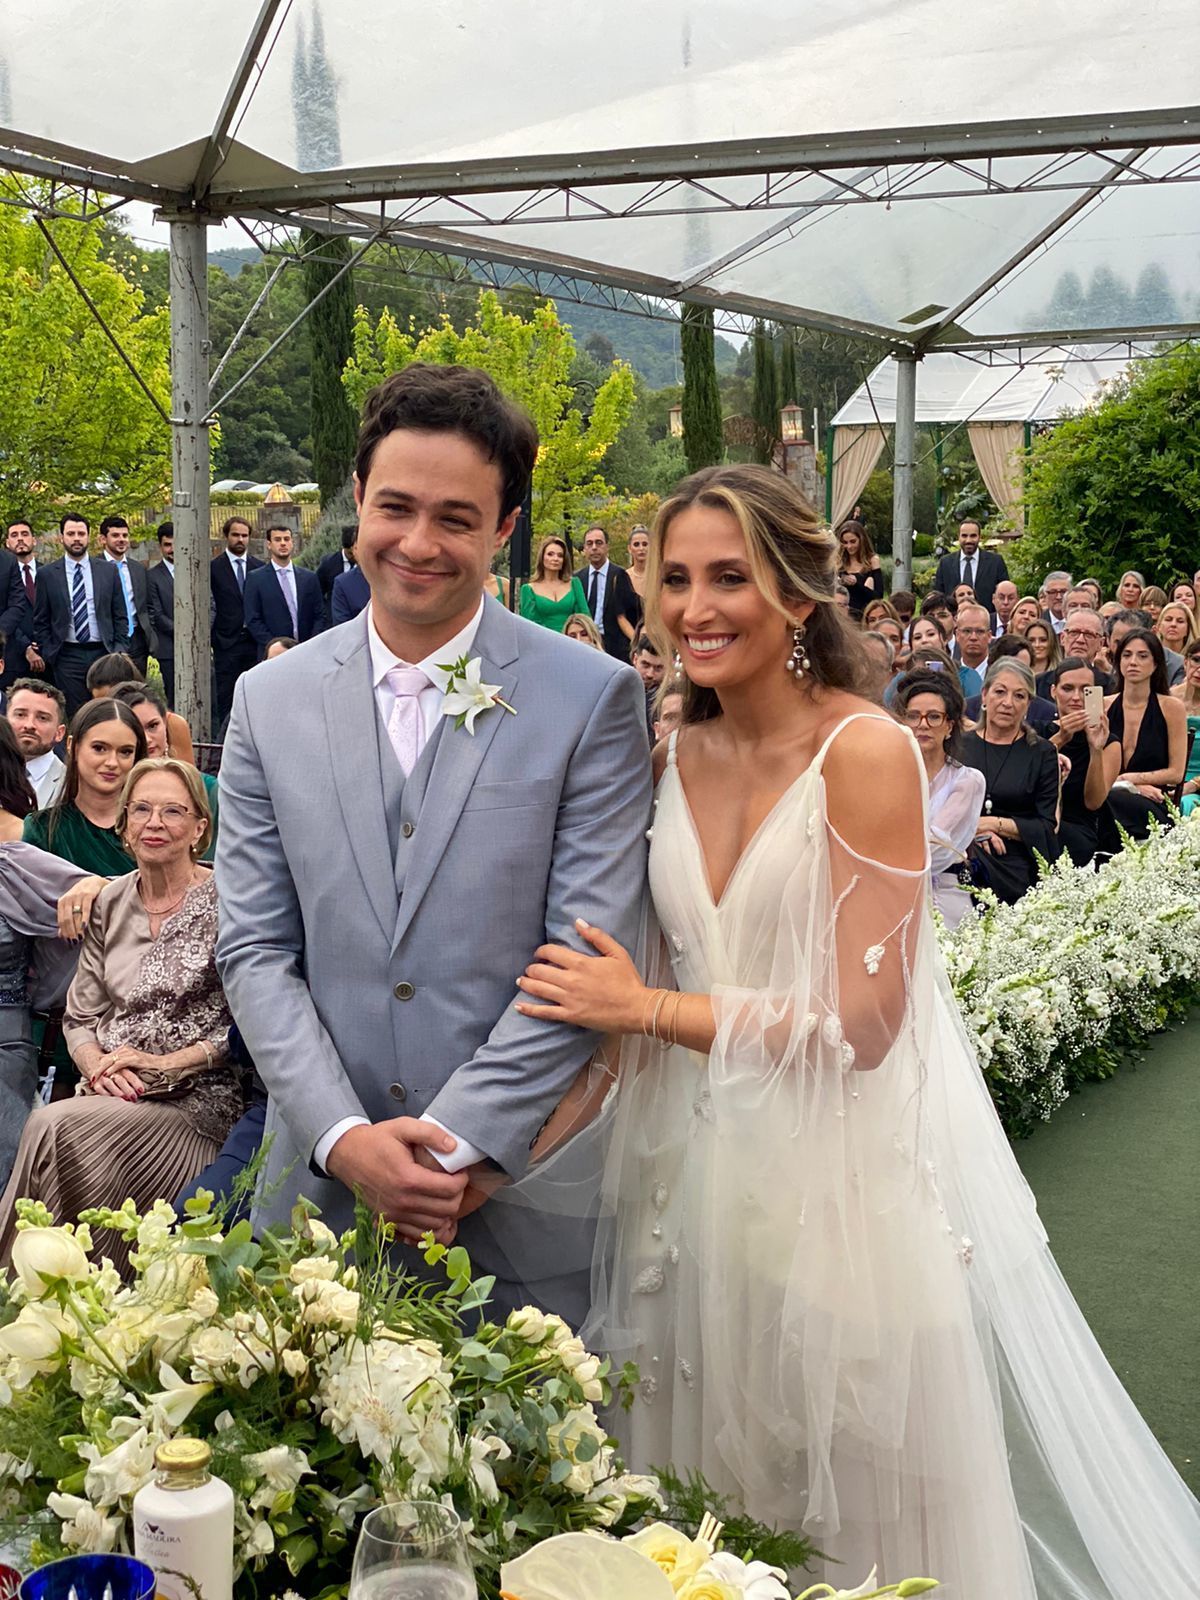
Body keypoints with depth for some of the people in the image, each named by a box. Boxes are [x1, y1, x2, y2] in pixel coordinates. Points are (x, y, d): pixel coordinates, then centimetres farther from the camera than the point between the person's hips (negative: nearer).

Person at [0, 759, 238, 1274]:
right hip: (111, 1095, 4)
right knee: (55, 1131, -29)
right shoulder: (110, 904, 13)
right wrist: (99, 1067, -5)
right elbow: (79, 1016, 15)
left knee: (54, 1129, -28)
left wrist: (167, 1064, -13)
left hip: (195, 1101, -4)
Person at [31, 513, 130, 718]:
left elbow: (120, 616, 9)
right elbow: (41, 621, 7)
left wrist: (119, 652, 1)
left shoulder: (108, 570, 8)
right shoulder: (48, 574, 5)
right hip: (67, 656, -1)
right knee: (73, 717, 0)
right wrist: (48, 655, 0)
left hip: (103, 653, 1)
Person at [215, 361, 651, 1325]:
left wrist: (457, 1142, -14)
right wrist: (345, 1138, -10)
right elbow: (256, 950, 2)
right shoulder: (270, 703, 4)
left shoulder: (595, 698, -6)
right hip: (325, 1179, 3)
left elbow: (589, 953, -9)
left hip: (525, 1192, -2)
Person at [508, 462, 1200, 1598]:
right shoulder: (676, 758, 4)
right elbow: (632, 1001, 9)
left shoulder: (863, 749, -14)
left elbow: (861, 1026, -19)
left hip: (839, 1182, -5)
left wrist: (654, 1008, -13)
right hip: (697, 1175, 5)